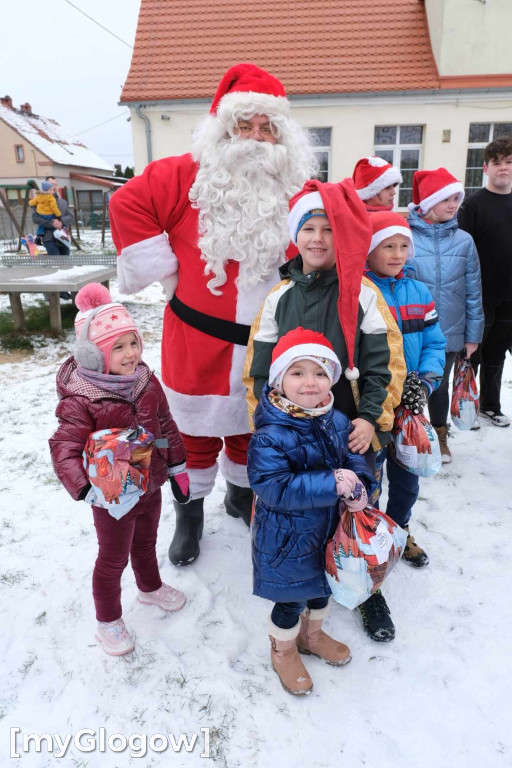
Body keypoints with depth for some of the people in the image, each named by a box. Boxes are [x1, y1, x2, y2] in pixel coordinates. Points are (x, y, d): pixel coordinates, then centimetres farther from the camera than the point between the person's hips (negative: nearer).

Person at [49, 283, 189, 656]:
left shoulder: (147, 382, -8)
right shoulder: (81, 401, -26)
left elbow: (166, 427, 3)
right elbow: (64, 449, -27)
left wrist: (178, 468, 8)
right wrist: (86, 489, -40)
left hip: (151, 487, 6)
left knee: (146, 543, 29)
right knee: (113, 559, 15)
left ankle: (151, 587, 57)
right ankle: (108, 620, 39)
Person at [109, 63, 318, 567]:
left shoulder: (297, 190, 1)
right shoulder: (190, 175, -7)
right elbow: (128, 203, -8)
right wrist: (164, 270, -11)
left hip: (263, 341, 3)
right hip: (198, 337, -2)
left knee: (247, 425, 20)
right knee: (197, 428, 13)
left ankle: (241, 492, 46)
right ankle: (191, 509, 35)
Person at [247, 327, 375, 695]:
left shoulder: (338, 422, -8)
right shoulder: (271, 436, -29)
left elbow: (354, 456, 4)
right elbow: (274, 487, -34)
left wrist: (358, 486, -18)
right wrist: (333, 483, -34)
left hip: (330, 529, 7)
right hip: (287, 540, -6)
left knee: (323, 589, 29)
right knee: (290, 602, 16)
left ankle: (312, 634, 59)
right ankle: (283, 650, 47)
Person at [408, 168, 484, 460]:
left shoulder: (464, 240, -1)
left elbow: (473, 292, 3)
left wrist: (472, 335, 3)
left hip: (450, 334, 2)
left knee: (440, 386, 18)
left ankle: (440, 438, 39)